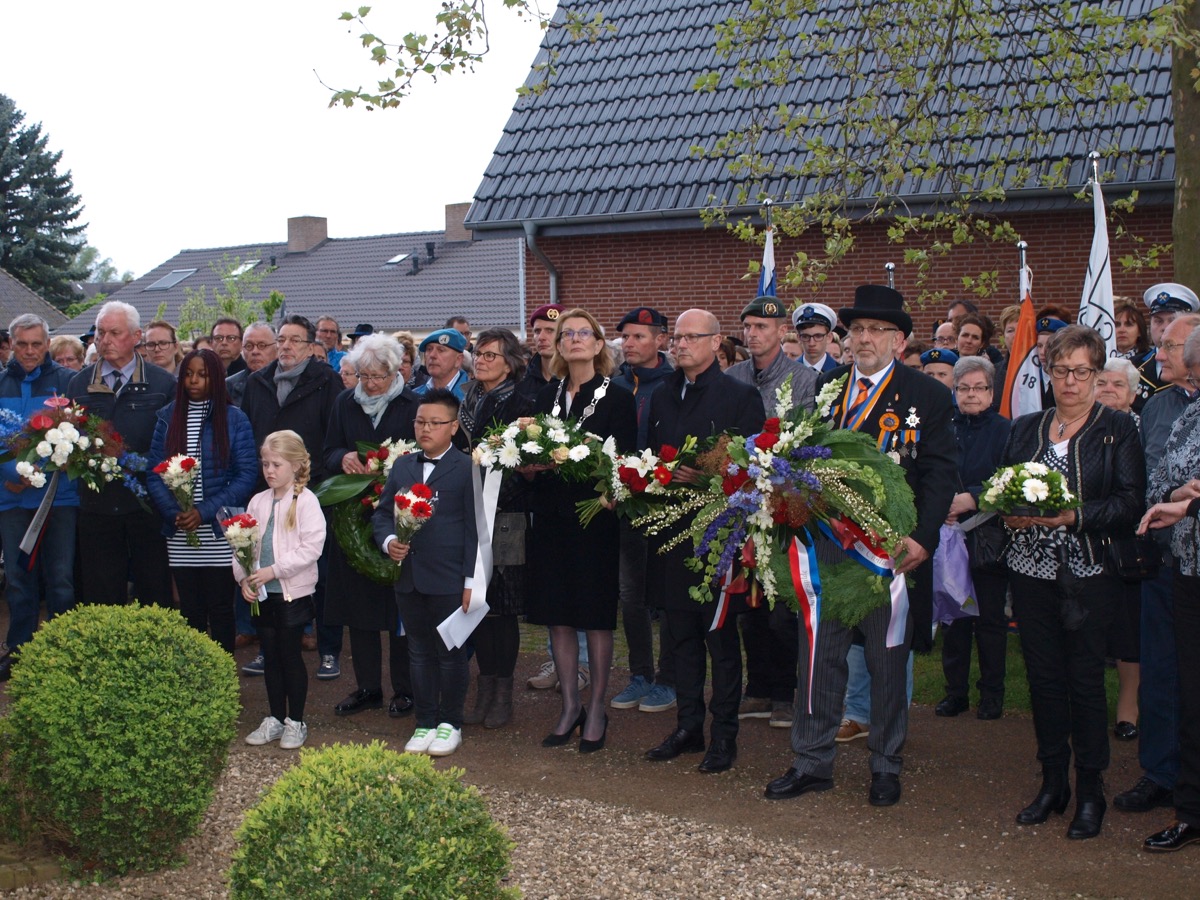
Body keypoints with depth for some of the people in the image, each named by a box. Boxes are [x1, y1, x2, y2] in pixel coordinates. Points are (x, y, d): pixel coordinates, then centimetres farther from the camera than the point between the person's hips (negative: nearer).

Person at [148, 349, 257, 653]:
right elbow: (154, 474, 5)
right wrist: (175, 513, -11)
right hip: (180, 537, 2)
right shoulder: (168, 417, 9)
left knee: (220, 612, 3)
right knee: (190, 614, 7)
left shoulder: (234, 419, 0)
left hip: (220, 534, -2)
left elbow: (247, 476, -5)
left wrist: (204, 512, -13)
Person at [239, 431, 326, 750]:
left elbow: (311, 547, -17)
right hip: (262, 592, 5)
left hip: (294, 592, -5)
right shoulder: (258, 502, 7)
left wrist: (273, 570, -19)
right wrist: (244, 577, -4)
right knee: (270, 655, 12)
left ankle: (295, 723, 14)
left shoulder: (306, 501, -9)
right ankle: (275, 719, 23)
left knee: (290, 655, 2)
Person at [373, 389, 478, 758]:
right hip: (409, 578, 5)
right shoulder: (402, 466, 12)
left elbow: (474, 529, -6)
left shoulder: (467, 469, -4)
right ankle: (425, 723, 22)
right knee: (419, 653, 12)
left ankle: (450, 724, 18)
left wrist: (470, 581, -11)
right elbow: (382, 512, 17)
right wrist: (388, 541, -5)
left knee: (451, 654, 5)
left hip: (449, 581, -5)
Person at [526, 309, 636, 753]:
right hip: (550, 515, 4)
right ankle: (570, 705, 20)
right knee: (557, 614, 8)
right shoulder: (546, 396, 11)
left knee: (596, 615, 3)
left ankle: (596, 709, 14)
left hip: (595, 514, -4)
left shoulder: (617, 398, -2)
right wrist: (530, 463, -11)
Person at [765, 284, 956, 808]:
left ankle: (885, 766, 22)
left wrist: (923, 538, -16)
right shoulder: (824, 387, 9)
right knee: (819, 655, 8)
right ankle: (812, 762, 19)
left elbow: (941, 472, -6)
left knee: (887, 660, 8)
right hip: (824, 542, 3)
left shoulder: (927, 396, -1)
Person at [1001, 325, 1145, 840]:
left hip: (1089, 575, -4)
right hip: (1031, 571, 4)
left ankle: (1090, 792, 10)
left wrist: (1075, 515, -20)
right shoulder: (1024, 429, 13)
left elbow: (1130, 504, -9)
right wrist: (1011, 513, -8)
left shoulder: (1118, 430, 0)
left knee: (1085, 678, -1)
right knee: (1043, 676, 7)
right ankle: (1052, 783, 20)